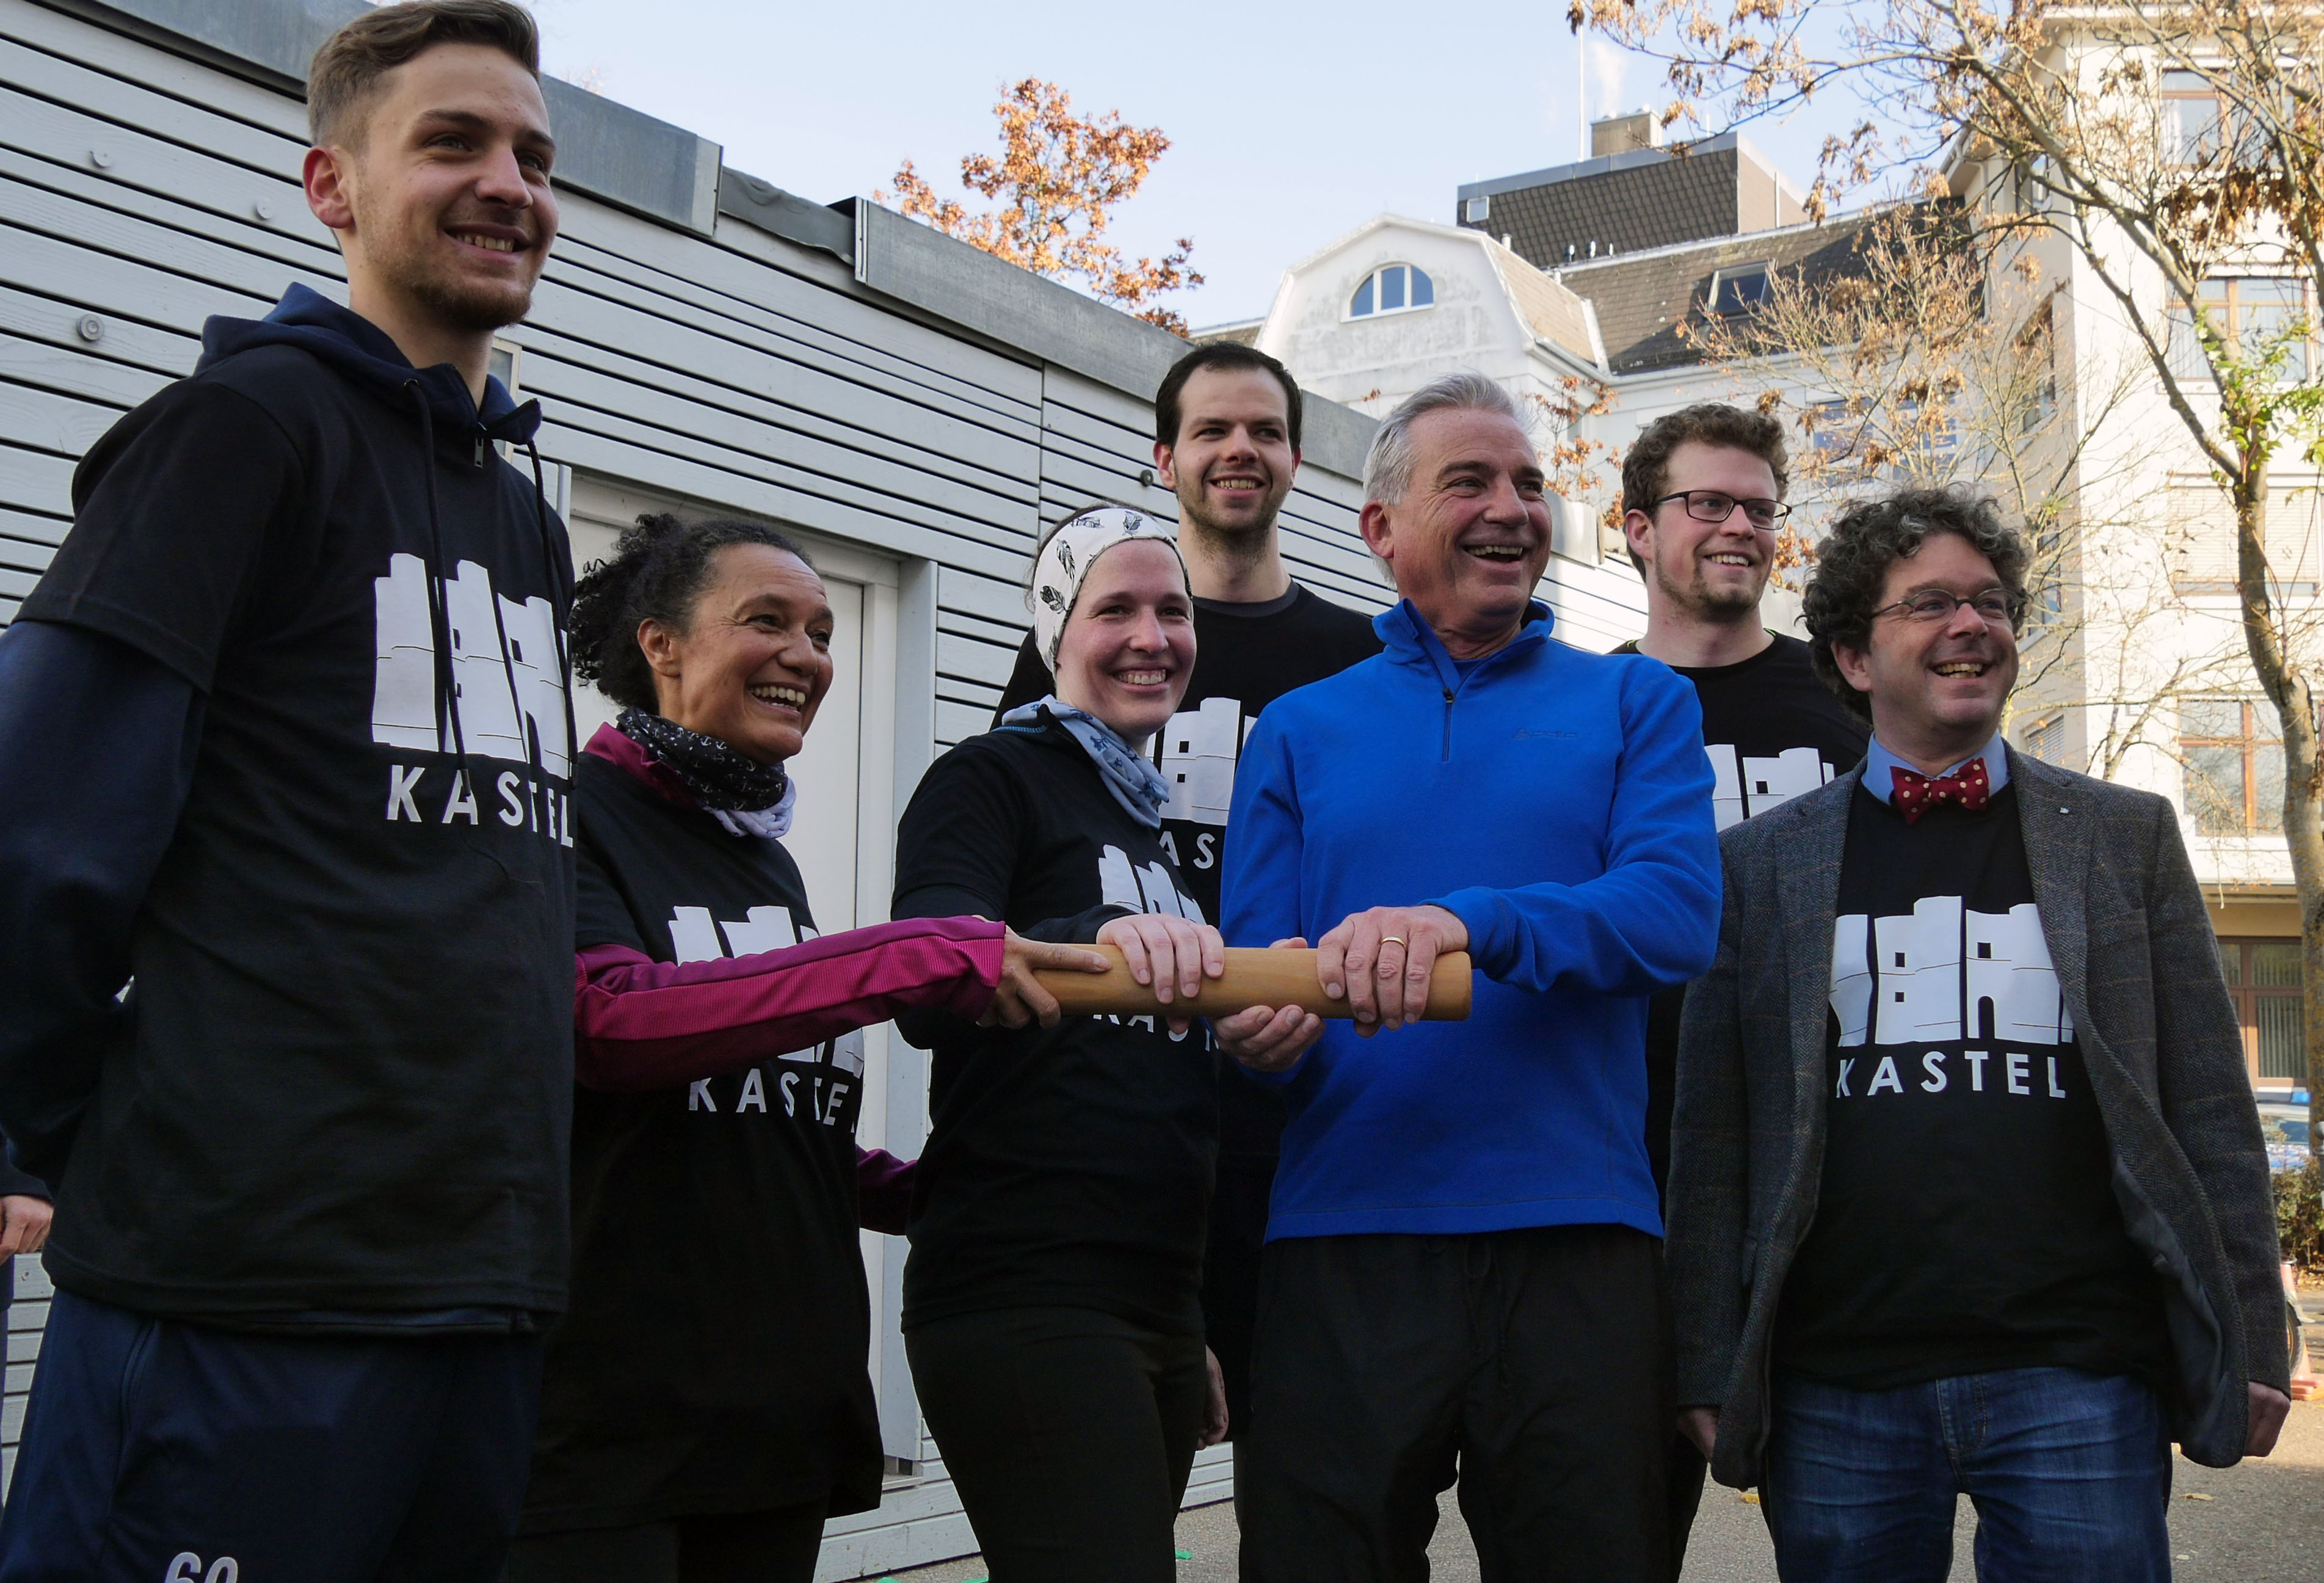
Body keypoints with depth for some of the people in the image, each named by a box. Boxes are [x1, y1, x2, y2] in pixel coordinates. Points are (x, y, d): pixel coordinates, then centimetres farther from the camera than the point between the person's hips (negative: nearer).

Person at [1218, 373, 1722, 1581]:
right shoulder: (1298, 732, 14)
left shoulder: (1635, 701, 10)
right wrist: (1261, 1029, -17)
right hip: (1343, 1244, 1)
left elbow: (1679, 913, -7)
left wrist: (1473, 924, -23)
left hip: (1575, 1242, 0)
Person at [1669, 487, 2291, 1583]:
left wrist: (2250, 1347, 1)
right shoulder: (1762, 863, 6)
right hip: (1835, 1392, 0)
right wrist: (1711, 1370, -1)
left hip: (2078, 1377, 1)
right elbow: (1712, 1136, 4)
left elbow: (2210, 1115, 8)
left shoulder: (2128, 836, 10)